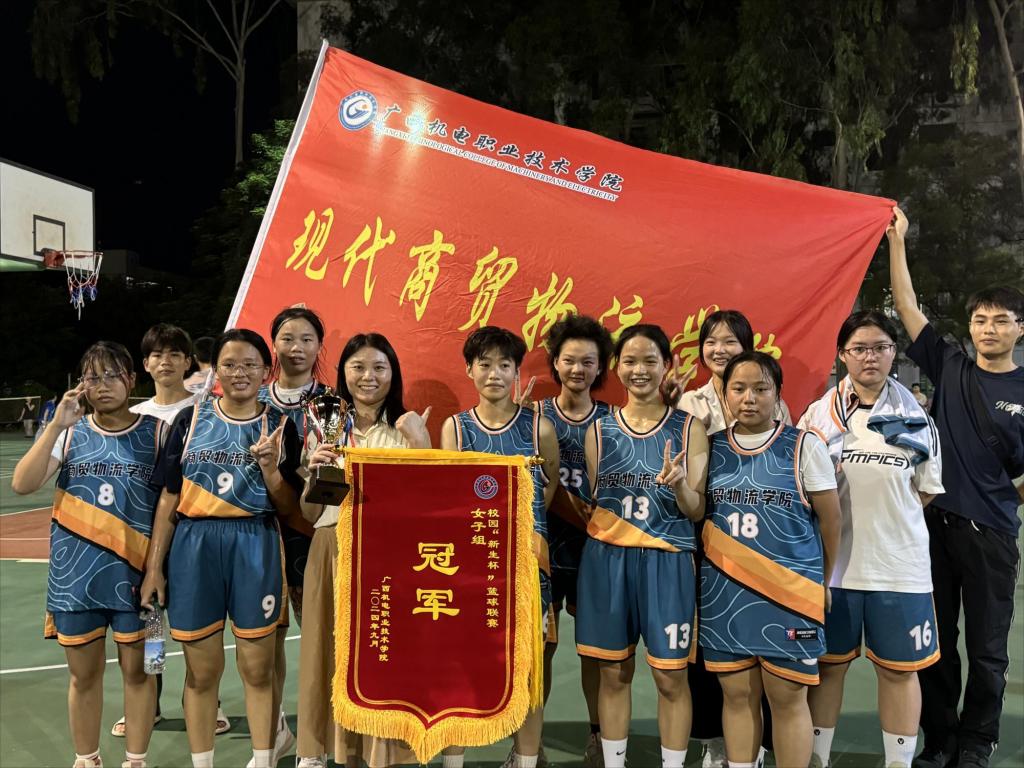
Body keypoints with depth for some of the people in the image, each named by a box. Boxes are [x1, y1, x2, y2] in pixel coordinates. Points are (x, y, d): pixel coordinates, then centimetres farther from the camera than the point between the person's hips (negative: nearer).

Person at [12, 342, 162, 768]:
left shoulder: (156, 432, -2)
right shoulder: (69, 432, 3)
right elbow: (22, 484, -9)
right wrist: (56, 425, -16)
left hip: (133, 571, -2)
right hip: (75, 572, 2)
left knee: (137, 670, 8)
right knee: (84, 674, 13)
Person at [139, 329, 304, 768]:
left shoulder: (279, 427, 3)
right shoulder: (191, 419, 4)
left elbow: (290, 509, 3)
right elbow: (169, 499, 5)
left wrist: (270, 469, -15)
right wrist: (154, 567, 3)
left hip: (255, 548, 0)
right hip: (194, 547, 1)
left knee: (258, 669, 7)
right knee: (201, 670, 9)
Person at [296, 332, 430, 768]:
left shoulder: (408, 429, 4)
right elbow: (309, 513, 8)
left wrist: (420, 444, -16)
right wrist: (315, 473, -10)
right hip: (335, 555, 2)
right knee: (335, 653, 5)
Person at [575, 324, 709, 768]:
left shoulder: (689, 428, -1)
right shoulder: (599, 430, 5)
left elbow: (697, 511, -4)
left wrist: (679, 484, -23)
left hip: (666, 562, -2)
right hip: (606, 560, 2)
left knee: (670, 677, 5)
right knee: (614, 673, 11)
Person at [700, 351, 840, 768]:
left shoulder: (804, 446, -4)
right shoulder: (711, 448, 5)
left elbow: (830, 520, 3)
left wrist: (822, 583, 9)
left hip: (788, 592, -3)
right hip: (723, 592, 3)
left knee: (787, 698, 6)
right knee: (736, 694, 11)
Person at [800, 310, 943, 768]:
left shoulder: (914, 415, 4)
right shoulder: (819, 414, 2)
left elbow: (927, 489, 9)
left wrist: (885, 508, -2)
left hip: (900, 563, 1)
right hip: (833, 560, 0)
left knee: (899, 668, 10)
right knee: (828, 663, 11)